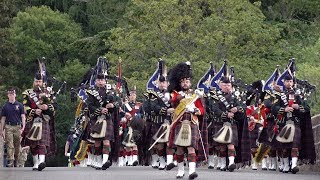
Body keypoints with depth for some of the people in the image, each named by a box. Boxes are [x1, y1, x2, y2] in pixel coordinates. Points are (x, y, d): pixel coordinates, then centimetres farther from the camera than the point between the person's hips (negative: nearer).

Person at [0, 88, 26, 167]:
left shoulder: (19, 105, 6)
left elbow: (23, 116, 4)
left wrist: (23, 127, -8)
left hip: (17, 126, 0)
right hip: (8, 127, 0)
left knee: (17, 145, 6)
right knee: (9, 145, -8)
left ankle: (16, 160, 17)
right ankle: (10, 161, -13)